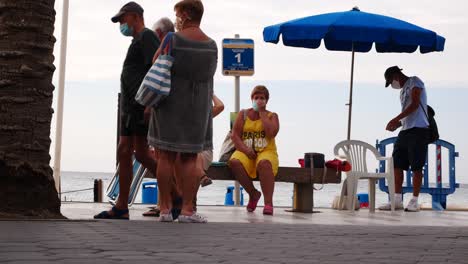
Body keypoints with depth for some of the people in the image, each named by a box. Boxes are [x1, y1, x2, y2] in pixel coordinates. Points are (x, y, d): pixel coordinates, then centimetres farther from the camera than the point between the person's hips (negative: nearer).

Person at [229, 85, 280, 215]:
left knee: (264, 163, -39)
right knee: (234, 162, -33)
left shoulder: (272, 116, 11)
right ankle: (253, 194, -12)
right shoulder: (243, 114, 14)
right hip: (246, 152, 2)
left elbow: (271, 133, -10)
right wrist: (245, 149, -15)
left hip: (266, 152, -2)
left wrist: (262, 113, -3)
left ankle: (268, 202, -38)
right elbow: (235, 135, 3)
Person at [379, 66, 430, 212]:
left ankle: (414, 201, -1)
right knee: (396, 165, 3)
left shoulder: (414, 82, 0)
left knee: (416, 167, -5)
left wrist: (396, 119, -16)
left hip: (418, 129, -9)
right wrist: (398, 124, 8)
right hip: (405, 131, 9)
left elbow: (415, 104, -12)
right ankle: (397, 200, 7)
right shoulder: (402, 91, 25)